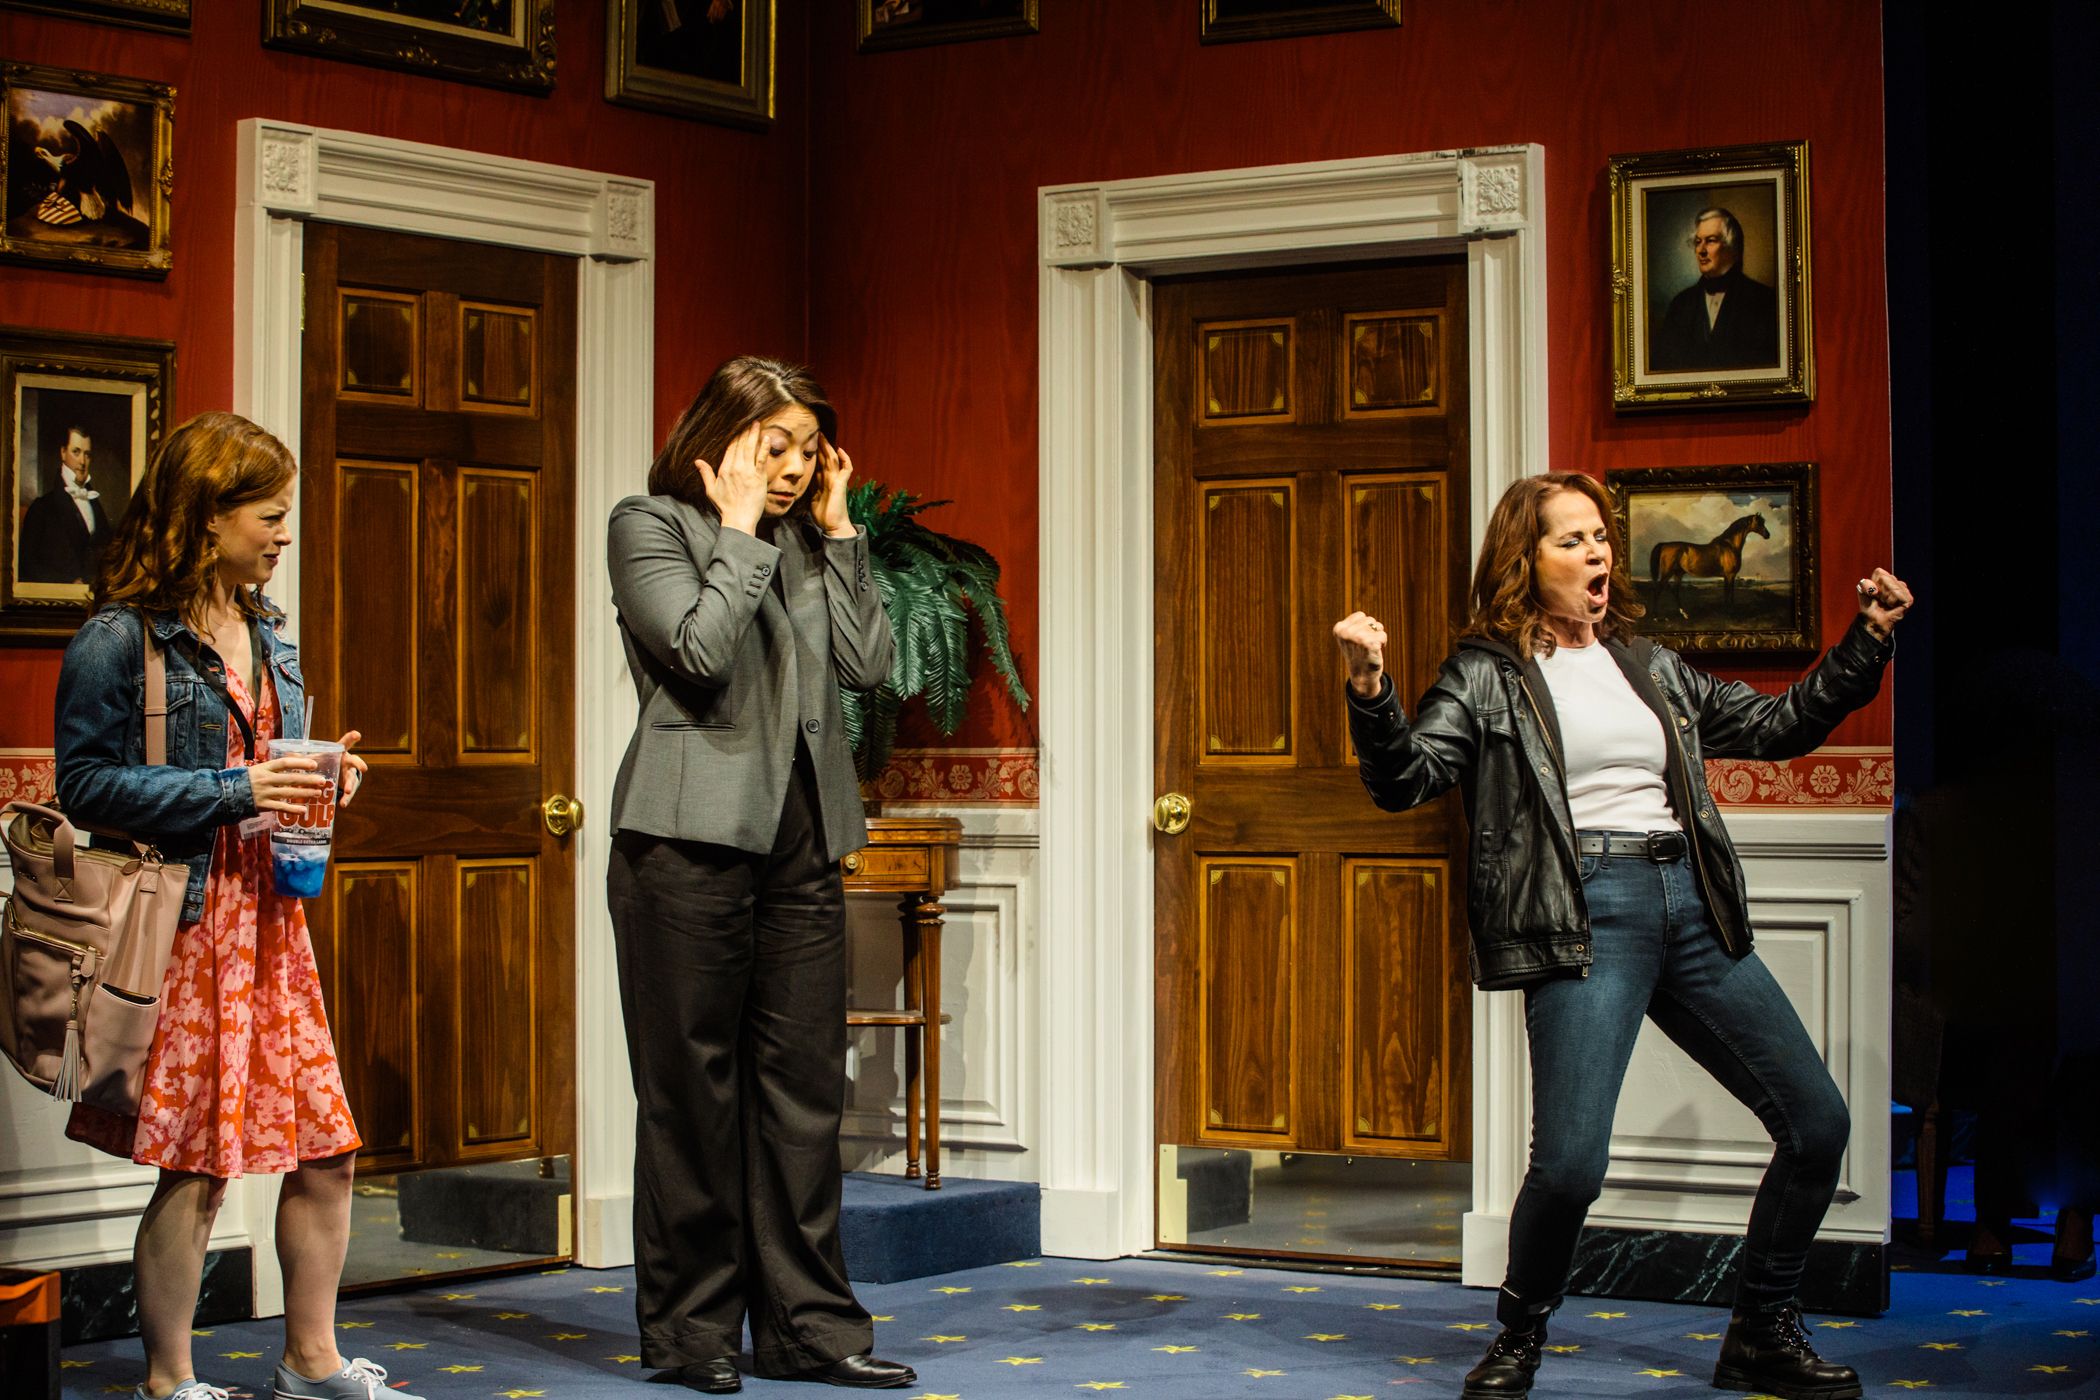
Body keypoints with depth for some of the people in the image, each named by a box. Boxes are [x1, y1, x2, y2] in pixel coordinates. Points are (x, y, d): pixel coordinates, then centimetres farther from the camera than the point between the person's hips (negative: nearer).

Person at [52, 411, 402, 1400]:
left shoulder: (263, 632, 15)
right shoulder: (120, 639, -9)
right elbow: (86, 785, -13)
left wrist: (321, 776, 4)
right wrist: (232, 790, -18)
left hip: (269, 911, 8)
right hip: (184, 920, -8)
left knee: (326, 1151, 7)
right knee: (195, 1167, -3)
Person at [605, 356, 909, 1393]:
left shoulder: (806, 542, 17)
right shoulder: (649, 527, 1)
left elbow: (870, 663, 6)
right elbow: (699, 650, -15)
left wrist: (835, 531, 6)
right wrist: (740, 529, -7)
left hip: (801, 838, 6)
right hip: (691, 838, -5)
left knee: (804, 1081, 4)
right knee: (692, 1084, -1)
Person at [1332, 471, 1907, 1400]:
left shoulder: (1650, 667, 20)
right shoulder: (1485, 676, 4)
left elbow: (1777, 725, 26)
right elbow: (1406, 780, -7)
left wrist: (1866, 642, 17)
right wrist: (1371, 692, -24)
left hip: (1690, 906, 6)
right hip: (1585, 920, -6)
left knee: (1818, 1122, 4)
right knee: (1571, 1163, -19)